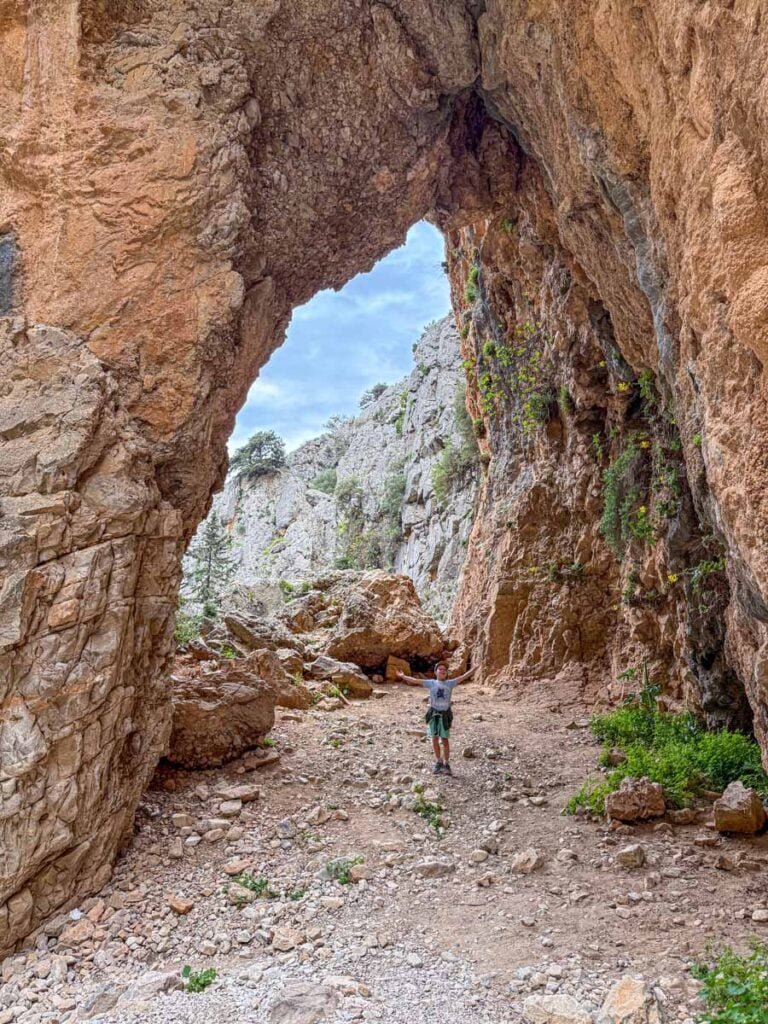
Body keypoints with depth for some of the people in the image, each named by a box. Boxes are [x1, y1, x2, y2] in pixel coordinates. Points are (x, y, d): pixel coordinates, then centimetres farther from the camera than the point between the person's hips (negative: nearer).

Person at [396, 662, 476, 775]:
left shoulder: (450, 683, 1)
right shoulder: (431, 683, 1)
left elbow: (463, 677, -4)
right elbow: (416, 681, -1)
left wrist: (475, 668, -10)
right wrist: (403, 676, -5)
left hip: (445, 714, -1)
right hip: (434, 714, 1)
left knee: (445, 740, 3)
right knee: (435, 739, 8)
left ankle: (446, 764, 14)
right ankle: (438, 762, 23)